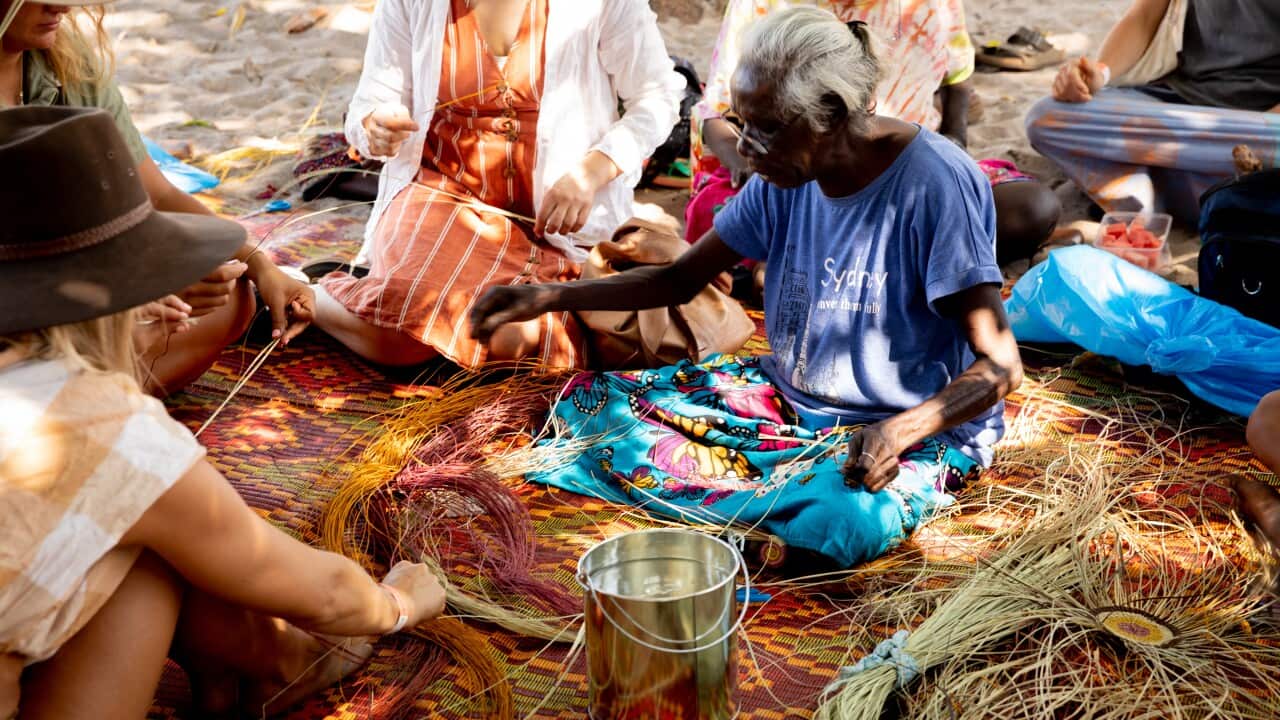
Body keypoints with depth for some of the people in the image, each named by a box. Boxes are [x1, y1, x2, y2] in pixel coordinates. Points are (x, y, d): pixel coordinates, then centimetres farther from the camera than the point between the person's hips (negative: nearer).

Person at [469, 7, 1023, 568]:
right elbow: (681, 279, 6)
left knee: (848, 524, -42)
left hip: (918, 426, -6)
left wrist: (901, 431, -37)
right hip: (786, 397, 7)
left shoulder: (937, 184, -21)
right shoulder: (785, 176, -3)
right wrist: (545, 298, -7)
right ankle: (798, 495, -13)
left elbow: (999, 366, -18)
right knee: (588, 399, -6)